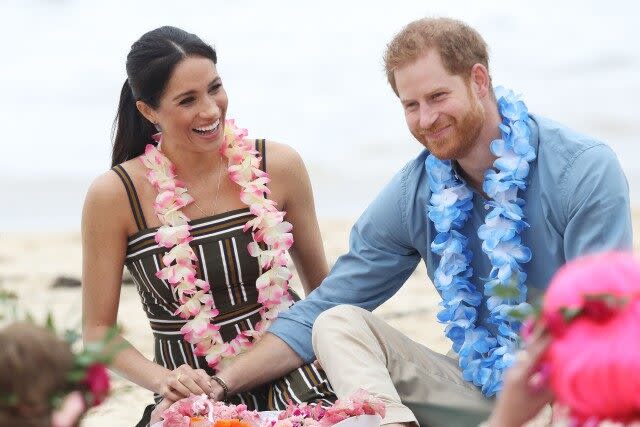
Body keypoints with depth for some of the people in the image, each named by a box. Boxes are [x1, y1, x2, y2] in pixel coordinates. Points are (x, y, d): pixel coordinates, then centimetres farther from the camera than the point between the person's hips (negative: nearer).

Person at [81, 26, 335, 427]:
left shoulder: (277, 165, 0)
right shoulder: (114, 195, -6)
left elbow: (323, 286, 13)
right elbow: (98, 330, 0)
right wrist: (162, 379, -16)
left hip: (292, 379, 2)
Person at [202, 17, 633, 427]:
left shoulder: (586, 171, -12)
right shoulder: (412, 197, 2)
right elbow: (320, 312, 4)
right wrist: (222, 384, -8)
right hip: (481, 387, 6)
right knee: (339, 324, -11)